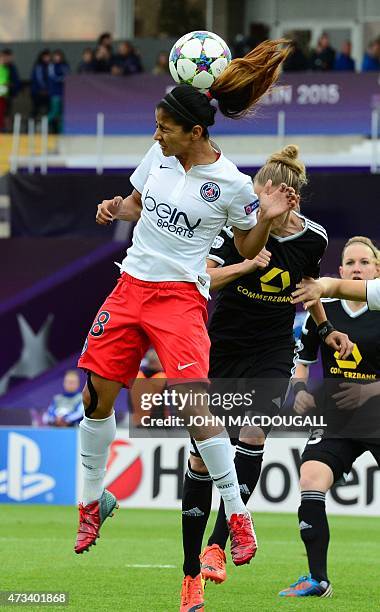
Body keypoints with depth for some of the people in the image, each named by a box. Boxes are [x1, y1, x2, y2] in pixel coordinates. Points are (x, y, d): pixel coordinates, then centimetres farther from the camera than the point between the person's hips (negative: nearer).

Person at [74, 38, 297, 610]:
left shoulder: (231, 183, -11)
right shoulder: (159, 155, 3)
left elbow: (247, 247, 1)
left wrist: (268, 218, -18)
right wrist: (115, 209, 0)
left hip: (180, 296, -6)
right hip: (131, 285, 6)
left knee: (193, 405, -17)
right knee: (97, 394, 5)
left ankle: (238, 514, -5)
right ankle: (94, 499, 25)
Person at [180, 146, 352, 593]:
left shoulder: (312, 238, -5)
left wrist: (325, 329, 16)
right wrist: (244, 265, -35)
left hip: (273, 354, 1)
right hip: (221, 349, -1)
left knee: (253, 435, -22)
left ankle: (217, 545, -18)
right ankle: (191, 565, 8)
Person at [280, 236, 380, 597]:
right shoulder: (323, 310, 3)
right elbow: (301, 361, 14)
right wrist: (299, 391, -4)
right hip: (335, 419, 3)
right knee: (309, 487, -16)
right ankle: (318, 579, -6)